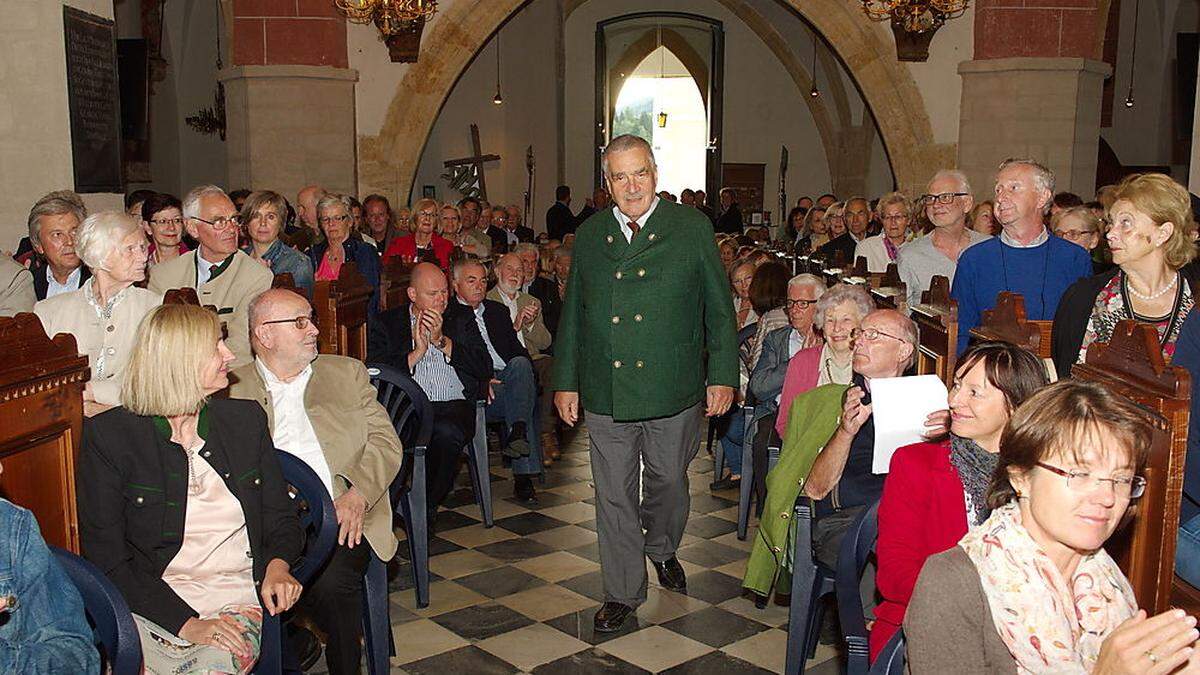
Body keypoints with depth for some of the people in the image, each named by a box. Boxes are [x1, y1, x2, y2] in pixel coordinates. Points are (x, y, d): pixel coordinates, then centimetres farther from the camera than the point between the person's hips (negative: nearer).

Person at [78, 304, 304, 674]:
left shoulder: (246, 418, 11)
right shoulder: (108, 434, -1)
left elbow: (280, 515, 17)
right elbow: (106, 558, -5)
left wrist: (278, 564, -6)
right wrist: (186, 623, -16)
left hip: (237, 602, 2)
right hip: (154, 608, -1)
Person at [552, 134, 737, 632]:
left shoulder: (692, 228, 0)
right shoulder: (590, 235, 7)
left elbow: (718, 307, 1)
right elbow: (572, 312, 11)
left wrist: (722, 376, -4)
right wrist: (566, 381, 8)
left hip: (674, 390, -1)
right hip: (605, 392, 1)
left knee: (668, 481, 16)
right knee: (614, 496, 7)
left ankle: (662, 549, 46)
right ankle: (623, 592, 23)